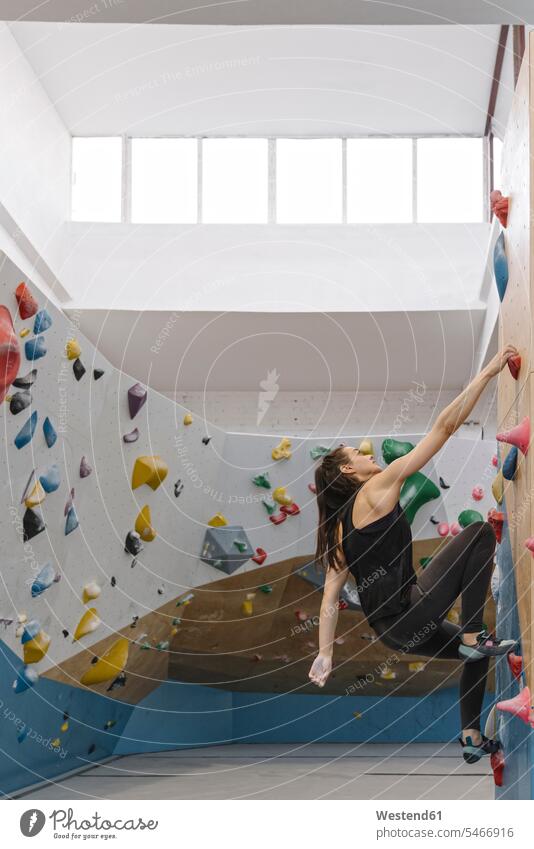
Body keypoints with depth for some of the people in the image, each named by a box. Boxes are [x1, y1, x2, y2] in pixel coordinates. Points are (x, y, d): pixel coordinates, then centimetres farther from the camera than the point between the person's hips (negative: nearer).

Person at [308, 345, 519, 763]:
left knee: (476, 653, 28)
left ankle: (472, 739, 31)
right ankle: (475, 637, -6)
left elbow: (330, 596, 11)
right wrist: (489, 371, -6)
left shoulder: (340, 527, 15)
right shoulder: (377, 490, -6)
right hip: (409, 615, -9)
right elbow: (445, 426, -9)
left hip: (393, 630, 9)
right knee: (481, 532, -7)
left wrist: (325, 655, 11)